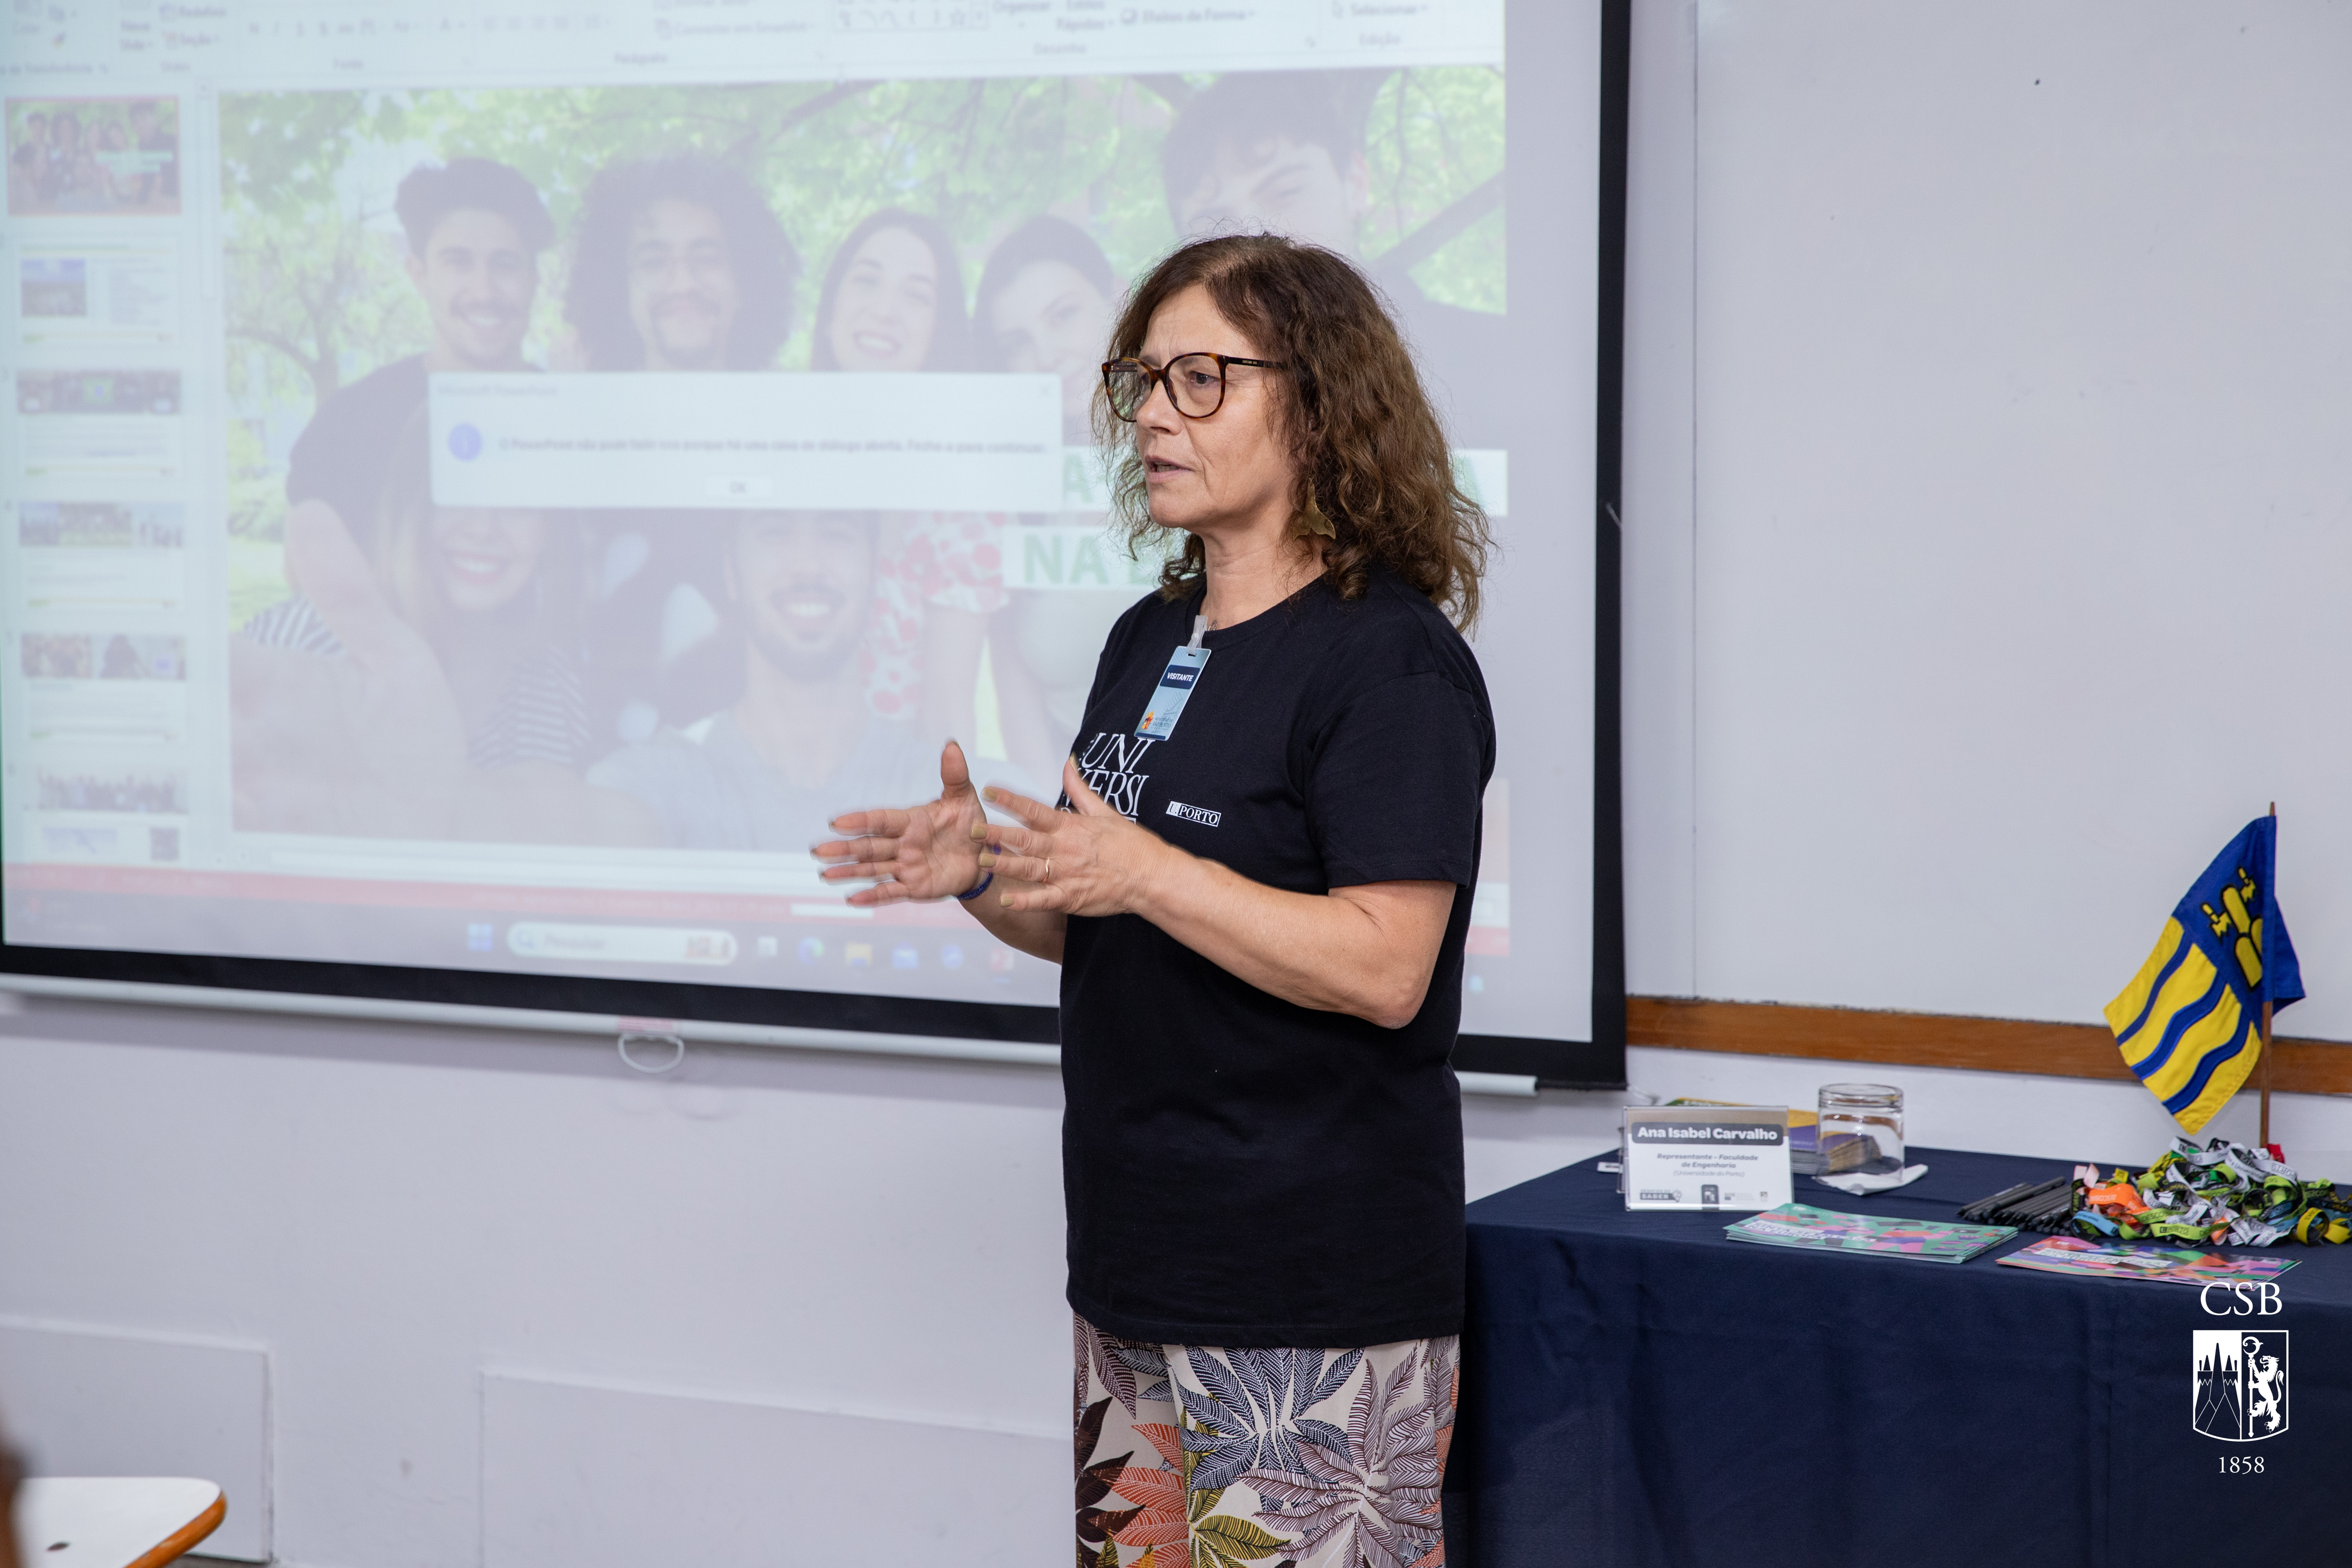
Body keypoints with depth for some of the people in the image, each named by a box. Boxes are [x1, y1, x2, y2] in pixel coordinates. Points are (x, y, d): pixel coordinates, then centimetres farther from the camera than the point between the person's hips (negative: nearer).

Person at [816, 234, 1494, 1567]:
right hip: (1138, 1259, 8)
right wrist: (984, 873, 1)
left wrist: (1144, 872, -27)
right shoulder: (1150, 640, 15)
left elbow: (1383, 967, -21)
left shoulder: (1390, 659, -12)